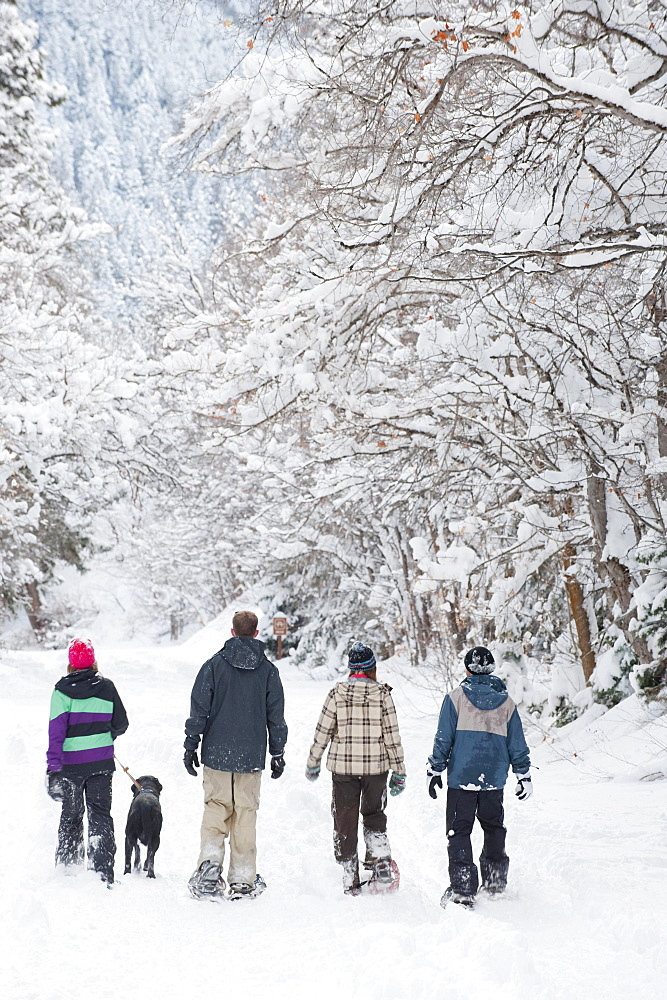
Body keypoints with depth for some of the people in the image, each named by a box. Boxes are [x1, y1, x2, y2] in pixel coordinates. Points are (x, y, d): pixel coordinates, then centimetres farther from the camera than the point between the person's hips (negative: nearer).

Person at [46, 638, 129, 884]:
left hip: (71, 763, -1)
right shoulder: (107, 687, 0)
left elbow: (56, 730, -11)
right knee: (100, 814, 6)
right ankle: (103, 873, -2)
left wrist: (53, 768, -12)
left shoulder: (62, 690, -6)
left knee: (71, 816, 15)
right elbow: (120, 724, 7)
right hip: (101, 762, 1)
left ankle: (67, 867, 19)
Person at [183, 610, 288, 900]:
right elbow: (276, 716, 6)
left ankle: (209, 864, -12)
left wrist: (190, 746, 4)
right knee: (246, 813, 6)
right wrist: (278, 753, 14)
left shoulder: (214, 665, -2)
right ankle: (243, 880, 9)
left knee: (216, 808, 8)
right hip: (252, 756, 1)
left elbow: (199, 710, -3)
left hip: (217, 754, -1)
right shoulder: (268, 670, 2)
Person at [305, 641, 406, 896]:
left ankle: (350, 882, 12)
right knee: (374, 816, 22)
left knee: (344, 822, 10)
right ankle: (381, 863, 4)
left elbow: (322, 732, 0)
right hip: (376, 766, 0)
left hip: (343, 765, 0)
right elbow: (392, 735, -4)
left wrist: (312, 764, 13)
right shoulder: (382, 694, -4)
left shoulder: (337, 693, -3)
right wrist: (399, 772, 3)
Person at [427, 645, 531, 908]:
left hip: (461, 777, -3)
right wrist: (524, 775, 17)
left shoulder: (456, 697, -3)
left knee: (459, 831, 0)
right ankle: (495, 881, 26)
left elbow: (443, 739, -5)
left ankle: (462, 888, -8)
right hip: (494, 778, 3)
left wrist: (434, 770, 2)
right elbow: (517, 744, 9)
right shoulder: (506, 701, 6)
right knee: (494, 828, 20)